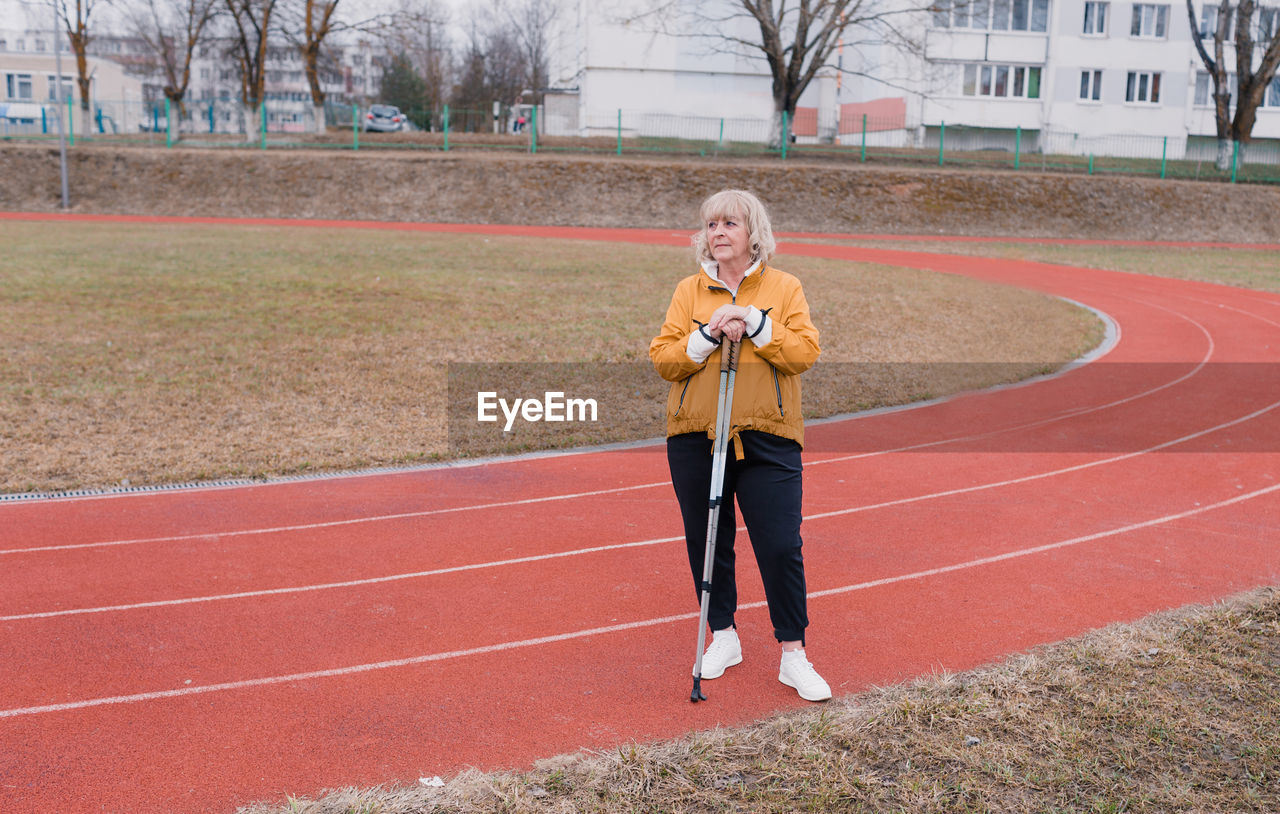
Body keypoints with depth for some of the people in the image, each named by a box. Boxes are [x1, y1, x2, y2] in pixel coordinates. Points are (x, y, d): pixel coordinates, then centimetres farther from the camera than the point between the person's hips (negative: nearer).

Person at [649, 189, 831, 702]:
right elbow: (663, 359, 1)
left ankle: (793, 655, 9)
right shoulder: (689, 290, 9)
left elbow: (805, 352, -6)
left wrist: (755, 324, -15)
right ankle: (723, 636, 29)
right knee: (706, 540, 10)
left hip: (767, 439, -2)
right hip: (694, 438, 2)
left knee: (781, 545, -4)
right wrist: (708, 337, -13)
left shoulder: (784, 288, 5)